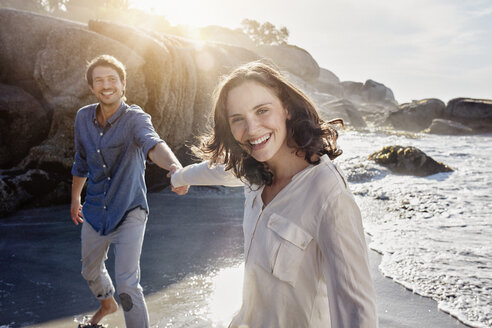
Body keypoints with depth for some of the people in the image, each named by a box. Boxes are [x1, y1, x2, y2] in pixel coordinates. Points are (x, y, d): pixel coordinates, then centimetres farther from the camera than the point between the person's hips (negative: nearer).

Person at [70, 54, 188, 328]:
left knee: (127, 286, -12)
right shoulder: (83, 117, -2)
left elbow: (152, 144, -42)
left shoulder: (135, 118, -19)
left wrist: (175, 166, -63)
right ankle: (107, 303, 58)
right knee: (90, 271, 25)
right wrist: (75, 197, 23)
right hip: (95, 211, 6)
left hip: (128, 213, -6)